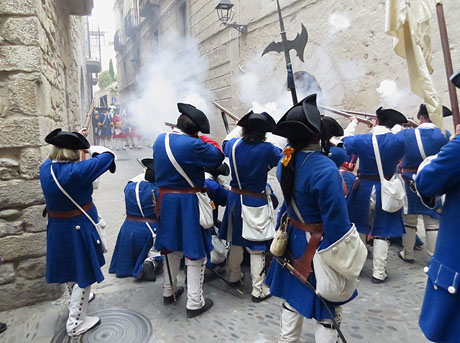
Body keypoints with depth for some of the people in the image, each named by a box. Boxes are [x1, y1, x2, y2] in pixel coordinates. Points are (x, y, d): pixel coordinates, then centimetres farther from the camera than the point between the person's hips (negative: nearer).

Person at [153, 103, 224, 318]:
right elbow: (217, 156, -11)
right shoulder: (193, 145, -22)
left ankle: (169, 291, 38)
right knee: (194, 251, 6)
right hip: (188, 203, -7)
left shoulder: (160, 140, 2)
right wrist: (204, 139, 0)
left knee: (172, 246, 23)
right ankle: (194, 303, 16)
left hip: (166, 201, 7)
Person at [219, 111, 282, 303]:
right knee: (257, 247, 6)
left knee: (236, 239, 23)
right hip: (256, 202, -5)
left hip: (235, 198, 5)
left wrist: (240, 127, 23)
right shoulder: (267, 149, -20)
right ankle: (258, 290, 17)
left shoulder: (234, 145, -8)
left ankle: (233, 275, 42)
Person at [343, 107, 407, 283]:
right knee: (382, 234, 10)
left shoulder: (361, 140, -13)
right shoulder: (398, 141, -13)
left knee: (359, 229, 18)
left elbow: (344, 142, 6)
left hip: (363, 190, 1)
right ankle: (378, 273, 15)